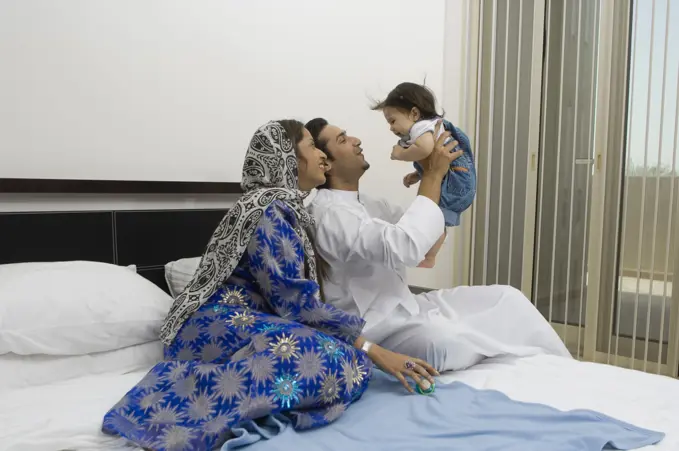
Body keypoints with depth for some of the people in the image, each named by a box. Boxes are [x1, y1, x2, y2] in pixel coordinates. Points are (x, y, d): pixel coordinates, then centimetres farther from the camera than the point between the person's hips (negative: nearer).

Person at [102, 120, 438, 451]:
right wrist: (371, 349, -18)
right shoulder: (269, 209, -12)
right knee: (335, 362, -33)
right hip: (220, 326, -9)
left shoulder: (289, 210, 17)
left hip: (250, 323, 9)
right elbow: (294, 301, -19)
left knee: (355, 364, -14)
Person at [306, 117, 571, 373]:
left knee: (505, 297, 4)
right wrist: (432, 175, -21)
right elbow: (404, 247, -31)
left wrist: (439, 176, 2)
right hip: (378, 327, -10)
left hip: (406, 307, 10)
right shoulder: (329, 215, -20)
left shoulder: (361, 203, 12)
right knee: (449, 344, -34)